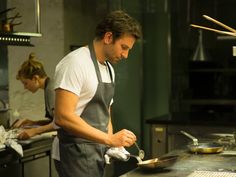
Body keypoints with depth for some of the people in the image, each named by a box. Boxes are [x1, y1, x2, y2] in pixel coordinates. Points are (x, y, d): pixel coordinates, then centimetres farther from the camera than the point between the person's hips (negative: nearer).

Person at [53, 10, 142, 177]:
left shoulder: (109, 69, 13)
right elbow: (63, 117, -23)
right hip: (77, 155, -8)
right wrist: (109, 140, -22)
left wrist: (113, 145, 4)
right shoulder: (76, 63, -15)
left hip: (99, 153, 8)